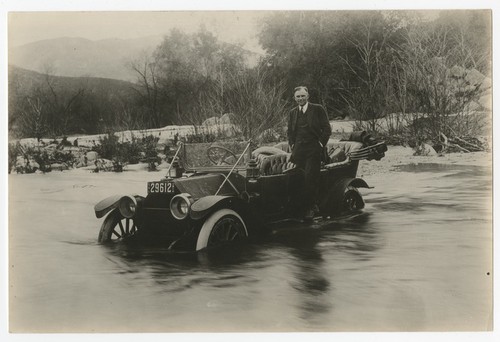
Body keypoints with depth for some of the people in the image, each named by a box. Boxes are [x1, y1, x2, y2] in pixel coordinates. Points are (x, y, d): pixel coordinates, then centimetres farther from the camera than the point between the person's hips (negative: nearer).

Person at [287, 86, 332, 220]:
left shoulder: (318, 109, 1)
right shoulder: (292, 112, 15)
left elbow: (327, 129, 0)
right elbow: (290, 131, 23)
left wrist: (321, 143, -6)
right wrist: (292, 144, 10)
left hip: (313, 150, -4)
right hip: (298, 150, 5)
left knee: (310, 178, -12)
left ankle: (311, 208, -6)